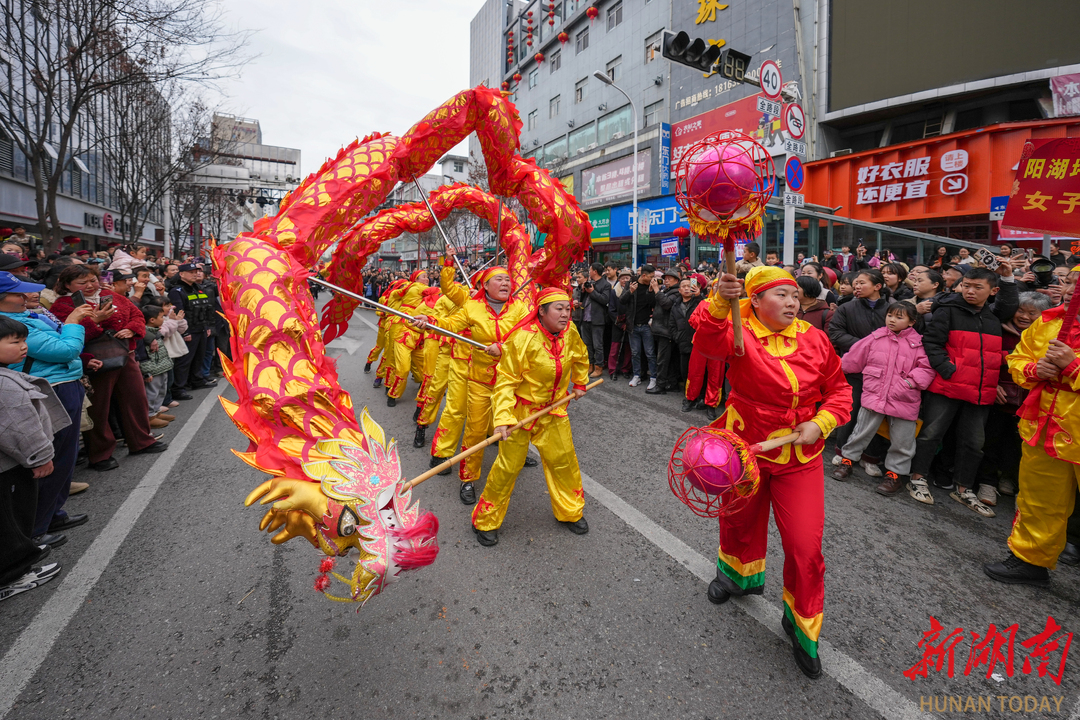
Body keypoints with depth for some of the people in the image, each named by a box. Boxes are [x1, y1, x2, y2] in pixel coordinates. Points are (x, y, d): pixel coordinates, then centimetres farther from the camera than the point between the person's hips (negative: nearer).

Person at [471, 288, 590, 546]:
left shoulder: (570, 334, -7)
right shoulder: (523, 338, -24)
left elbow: (581, 357, 17)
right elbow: (506, 381, -22)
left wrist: (579, 384, 24)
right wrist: (502, 418, -31)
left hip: (554, 411, 5)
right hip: (521, 409, -5)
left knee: (564, 461, 13)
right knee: (508, 465, 1)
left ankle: (571, 512, 36)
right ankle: (486, 521, 22)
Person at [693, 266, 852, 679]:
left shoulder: (814, 340, -4)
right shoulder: (740, 334, -13)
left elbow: (839, 391, 6)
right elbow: (708, 340, -37)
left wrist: (821, 423, -11)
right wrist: (720, 302, -55)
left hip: (800, 458, 1)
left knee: (805, 546, 1)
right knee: (740, 521, 22)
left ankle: (801, 625, 30)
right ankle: (743, 576, 56)